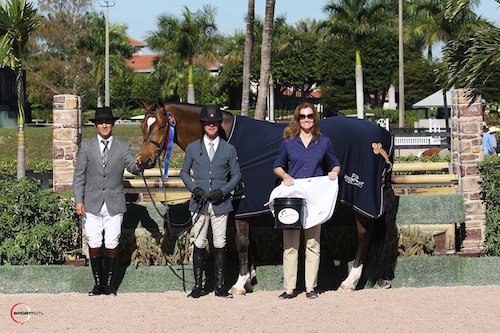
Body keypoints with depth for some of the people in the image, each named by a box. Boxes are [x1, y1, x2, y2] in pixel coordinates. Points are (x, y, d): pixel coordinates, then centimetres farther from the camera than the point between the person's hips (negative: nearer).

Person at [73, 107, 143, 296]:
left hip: (114, 204, 0)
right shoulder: (86, 146, 5)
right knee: (94, 244, -1)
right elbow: (79, 175, 5)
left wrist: (137, 166, -35)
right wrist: (78, 200, -3)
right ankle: (98, 283, 9)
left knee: (112, 244, 1)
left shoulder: (123, 147, 4)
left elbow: (131, 166, -10)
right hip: (92, 204, 0)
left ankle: (109, 283, 10)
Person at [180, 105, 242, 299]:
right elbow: (184, 172, 11)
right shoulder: (193, 148, 6)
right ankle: (198, 286, 6)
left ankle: (220, 286, 7)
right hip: (200, 203, 0)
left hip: (220, 203, 0)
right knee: (199, 244, 1)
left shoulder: (229, 149, 5)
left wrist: (223, 191, -8)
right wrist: (194, 189, -6)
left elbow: (236, 174, 7)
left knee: (220, 245, 2)